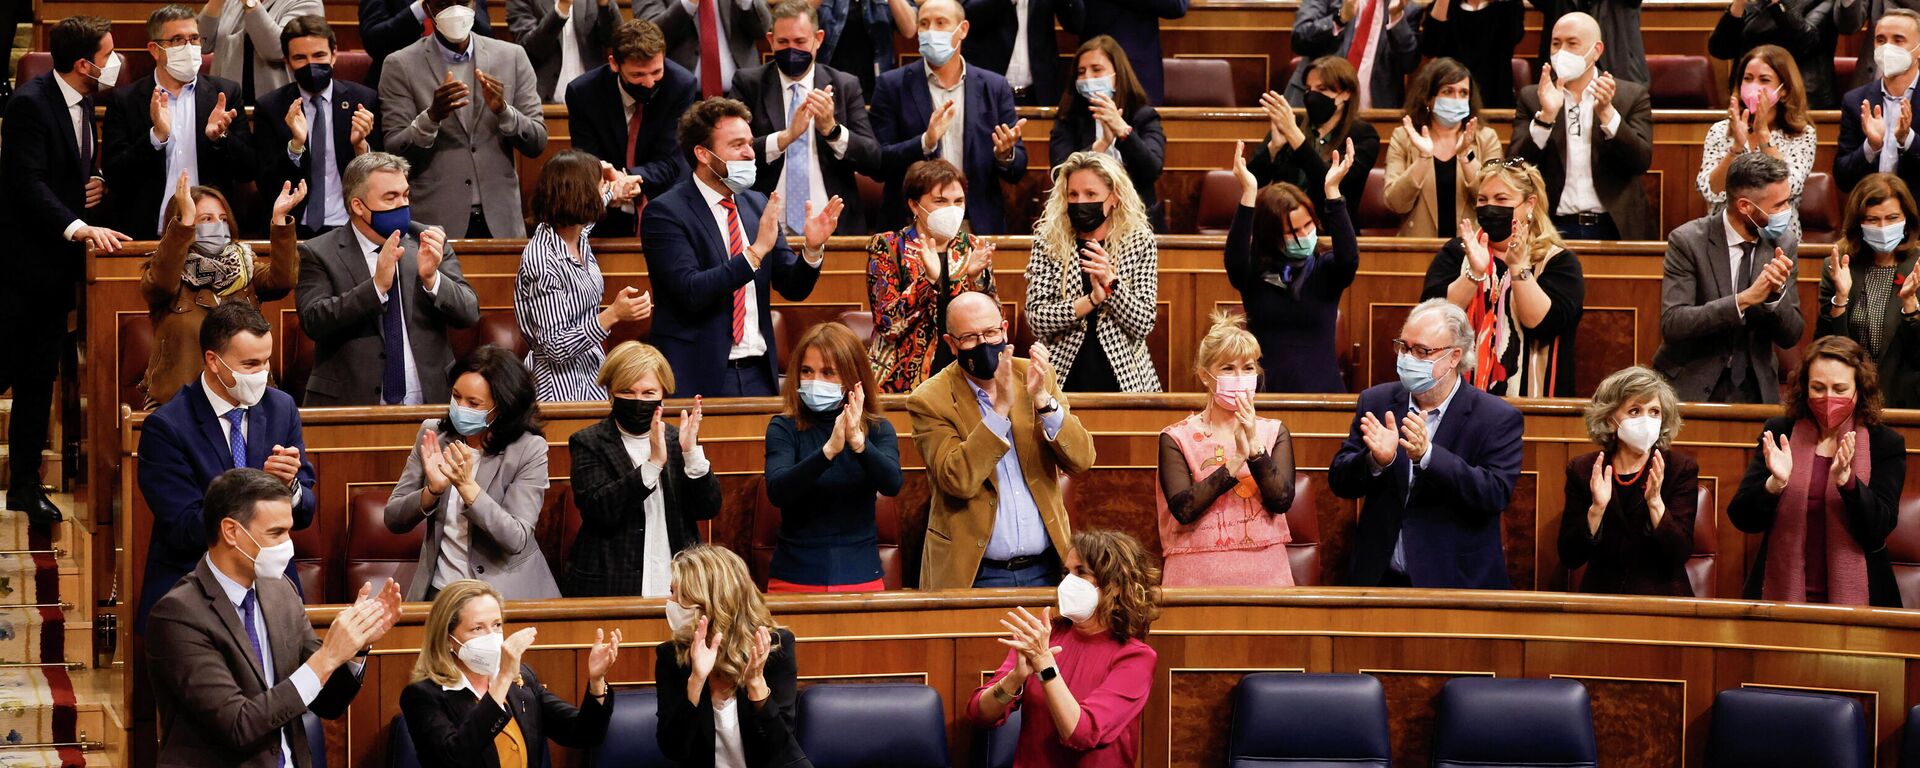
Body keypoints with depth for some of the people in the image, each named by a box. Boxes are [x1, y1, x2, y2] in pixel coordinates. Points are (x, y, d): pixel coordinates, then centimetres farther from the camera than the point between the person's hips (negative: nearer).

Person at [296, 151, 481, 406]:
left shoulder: (427, 240, 10)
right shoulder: (318, 253, 3)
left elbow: (469, 313, 5)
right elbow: (314, 322, -11)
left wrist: (431, 278, -13)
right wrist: (377, 285, -20)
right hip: (350, 403, -2)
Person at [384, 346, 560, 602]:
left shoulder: (529, 449, -8)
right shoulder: (433, 434, 3)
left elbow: (517, 540, -15)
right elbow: (393, 520, 3)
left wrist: (467, 487, -24)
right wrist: (432, 490, -16)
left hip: (506, 591, -3)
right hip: (439, 589, 3)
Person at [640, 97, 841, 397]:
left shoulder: (757, 205, 11)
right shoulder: (665, 212, -8)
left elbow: (793, 288, 10)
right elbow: (690, 292, -20)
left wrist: (813, 249, -9)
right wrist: (755, 251, -22)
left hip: (758, 374, 5)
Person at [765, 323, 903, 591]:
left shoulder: (877, 429, 0)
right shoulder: (784, 429, -4)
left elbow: (892, 485, -18)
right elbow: (776, 491, -21)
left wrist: (858, 441, -35)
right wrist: (829, 450, -35)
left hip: (861, 577, 1)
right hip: (795, 578, -1)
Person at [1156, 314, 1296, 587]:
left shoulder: (1274, 433, 11)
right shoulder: (1176, 438, 4)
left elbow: (1281, 501, -3)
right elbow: (1183, 510, -10)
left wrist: (1255, 445, -12)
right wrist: (1236, 461, -13)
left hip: (1263, 570, 1)